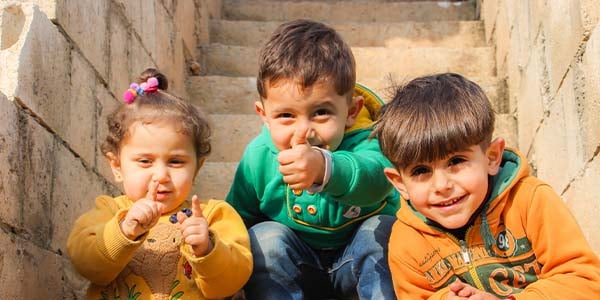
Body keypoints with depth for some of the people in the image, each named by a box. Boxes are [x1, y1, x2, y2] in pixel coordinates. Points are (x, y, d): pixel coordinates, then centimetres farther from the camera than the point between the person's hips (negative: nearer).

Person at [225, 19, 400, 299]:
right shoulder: (259, 155, -16)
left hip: (357, 264, -2)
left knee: (382, 228, -29)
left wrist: (324, 167, -73)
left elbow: (375, 177, -52)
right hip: (296, 268, 3)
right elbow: (238, 216, 2)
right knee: (264, 237, -24)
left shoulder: (364, 142, -26)